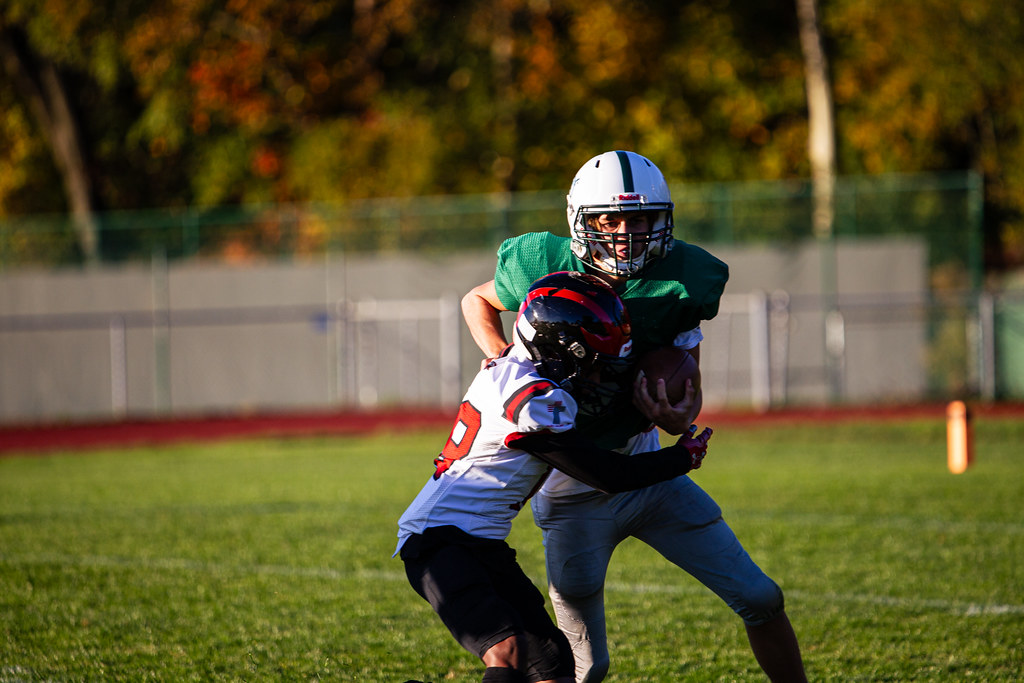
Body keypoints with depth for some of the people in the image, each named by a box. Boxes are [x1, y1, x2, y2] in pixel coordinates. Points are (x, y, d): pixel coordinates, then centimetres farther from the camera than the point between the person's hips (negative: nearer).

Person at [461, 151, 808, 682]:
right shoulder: (548, 270, -15)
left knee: (761, 600, 2)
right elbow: (476, 301, 7)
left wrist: (678, 417, -27)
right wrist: (504, 361, -12)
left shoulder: (676, 285, -10)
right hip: (575, 495, -3)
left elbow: (687, 393, -3)